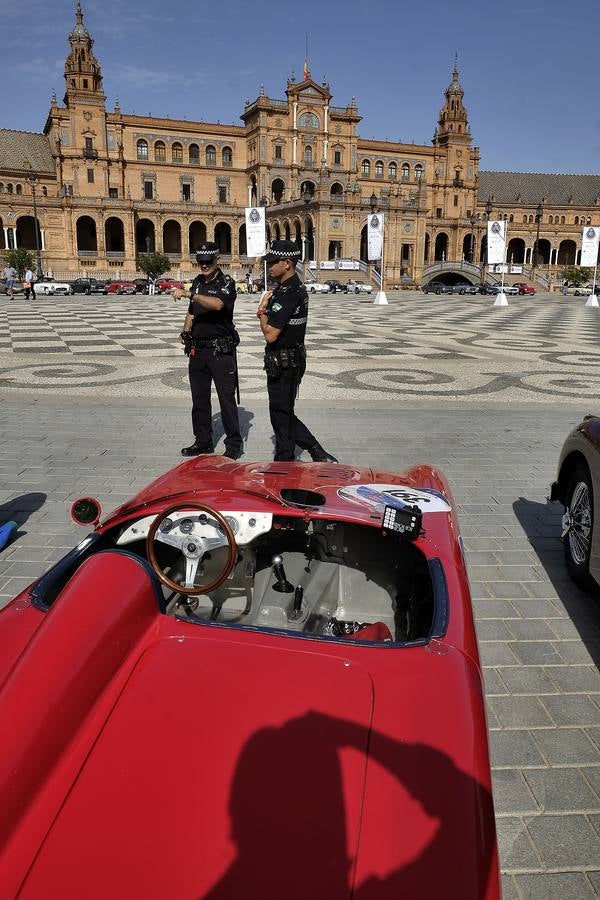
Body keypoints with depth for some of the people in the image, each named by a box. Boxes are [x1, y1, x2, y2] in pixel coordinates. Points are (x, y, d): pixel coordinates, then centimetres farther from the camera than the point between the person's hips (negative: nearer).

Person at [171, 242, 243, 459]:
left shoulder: (226, 283, -8)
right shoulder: (197, 282, 14)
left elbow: (217, 304, -29)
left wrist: (188, 294, -36)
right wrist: (185, 332, 5)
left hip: (221, 350, -7)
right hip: (198, 349, 7)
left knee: (227, 397, -5)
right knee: (199, 398, 12)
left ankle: (234, 444, 3)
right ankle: (203, 442, 23)